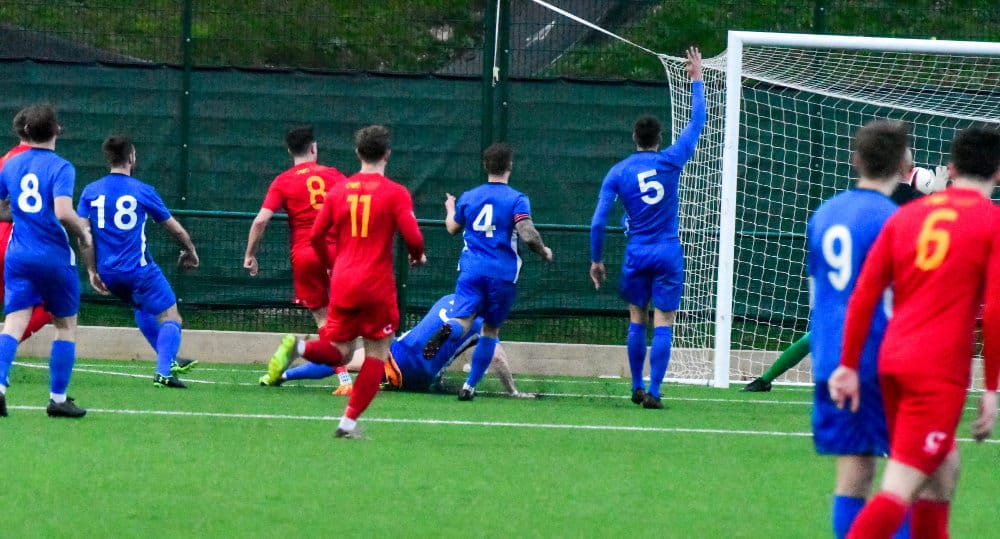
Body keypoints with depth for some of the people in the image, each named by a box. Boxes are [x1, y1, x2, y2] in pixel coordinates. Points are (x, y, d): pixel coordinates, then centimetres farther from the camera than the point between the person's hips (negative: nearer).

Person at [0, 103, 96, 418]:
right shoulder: (60, 168, -11)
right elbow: (63, 213, -23)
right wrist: (84, 234, -6)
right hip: (55, 258, -4)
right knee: (66, 325, 12)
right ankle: (58, 398, 11)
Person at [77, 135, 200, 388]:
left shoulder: (90, 192, 4)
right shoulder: (143, 191, -4)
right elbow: (175, 228, 5)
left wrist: (92, 271, 6)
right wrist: (190, 251, 23)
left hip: (108, 272, 5)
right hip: (138, 269, -5)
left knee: (142, 308, 29)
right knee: (170, 317, 0)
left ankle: (169, 361, 33)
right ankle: (163, 372, -17)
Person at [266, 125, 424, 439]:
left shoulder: (338, 191, 7)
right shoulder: (395, 193, -6)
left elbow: (316, 236, 9)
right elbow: (413, 237, -13)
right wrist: (417, 256, 9)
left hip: (342, 283, 4)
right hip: (377, 285, -4)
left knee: (339, 352, 14)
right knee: (377, 355, 8)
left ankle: (298, 347, -17)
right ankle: (349, 422, 0)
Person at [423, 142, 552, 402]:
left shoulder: (468, 197, 10)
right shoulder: (517, 199, -3)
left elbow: (452, 227, 26)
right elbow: (528, 235, -15)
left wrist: (450, 209, 47)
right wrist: (544, 252, 4)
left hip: (472, 270, 2)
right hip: (503, 273, -2)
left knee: (462, 320, -13)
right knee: (491, 330, 14)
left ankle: (447, 330, -50)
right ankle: (470, 386, 11)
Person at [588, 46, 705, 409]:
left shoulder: (617, 173, 0)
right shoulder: (671, 161, -4)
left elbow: (598, 222, -2)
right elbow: (697, 121, 7)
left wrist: (596, 259, 9)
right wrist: (697, 80, 17)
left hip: (636, 254, 2)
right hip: (668, 253, -2)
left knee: (637, 320, 14)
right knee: (663, 324, -2)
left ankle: (637, 387, 18)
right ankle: (653, 391, -8)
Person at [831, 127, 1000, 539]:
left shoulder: (906, 215, 13)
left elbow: (864, 295, 8)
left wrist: (849, 365, 11)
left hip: (892, 360, 7)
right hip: (940, 370, -7)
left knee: (944, 466, 23)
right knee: (899, 489, -10)